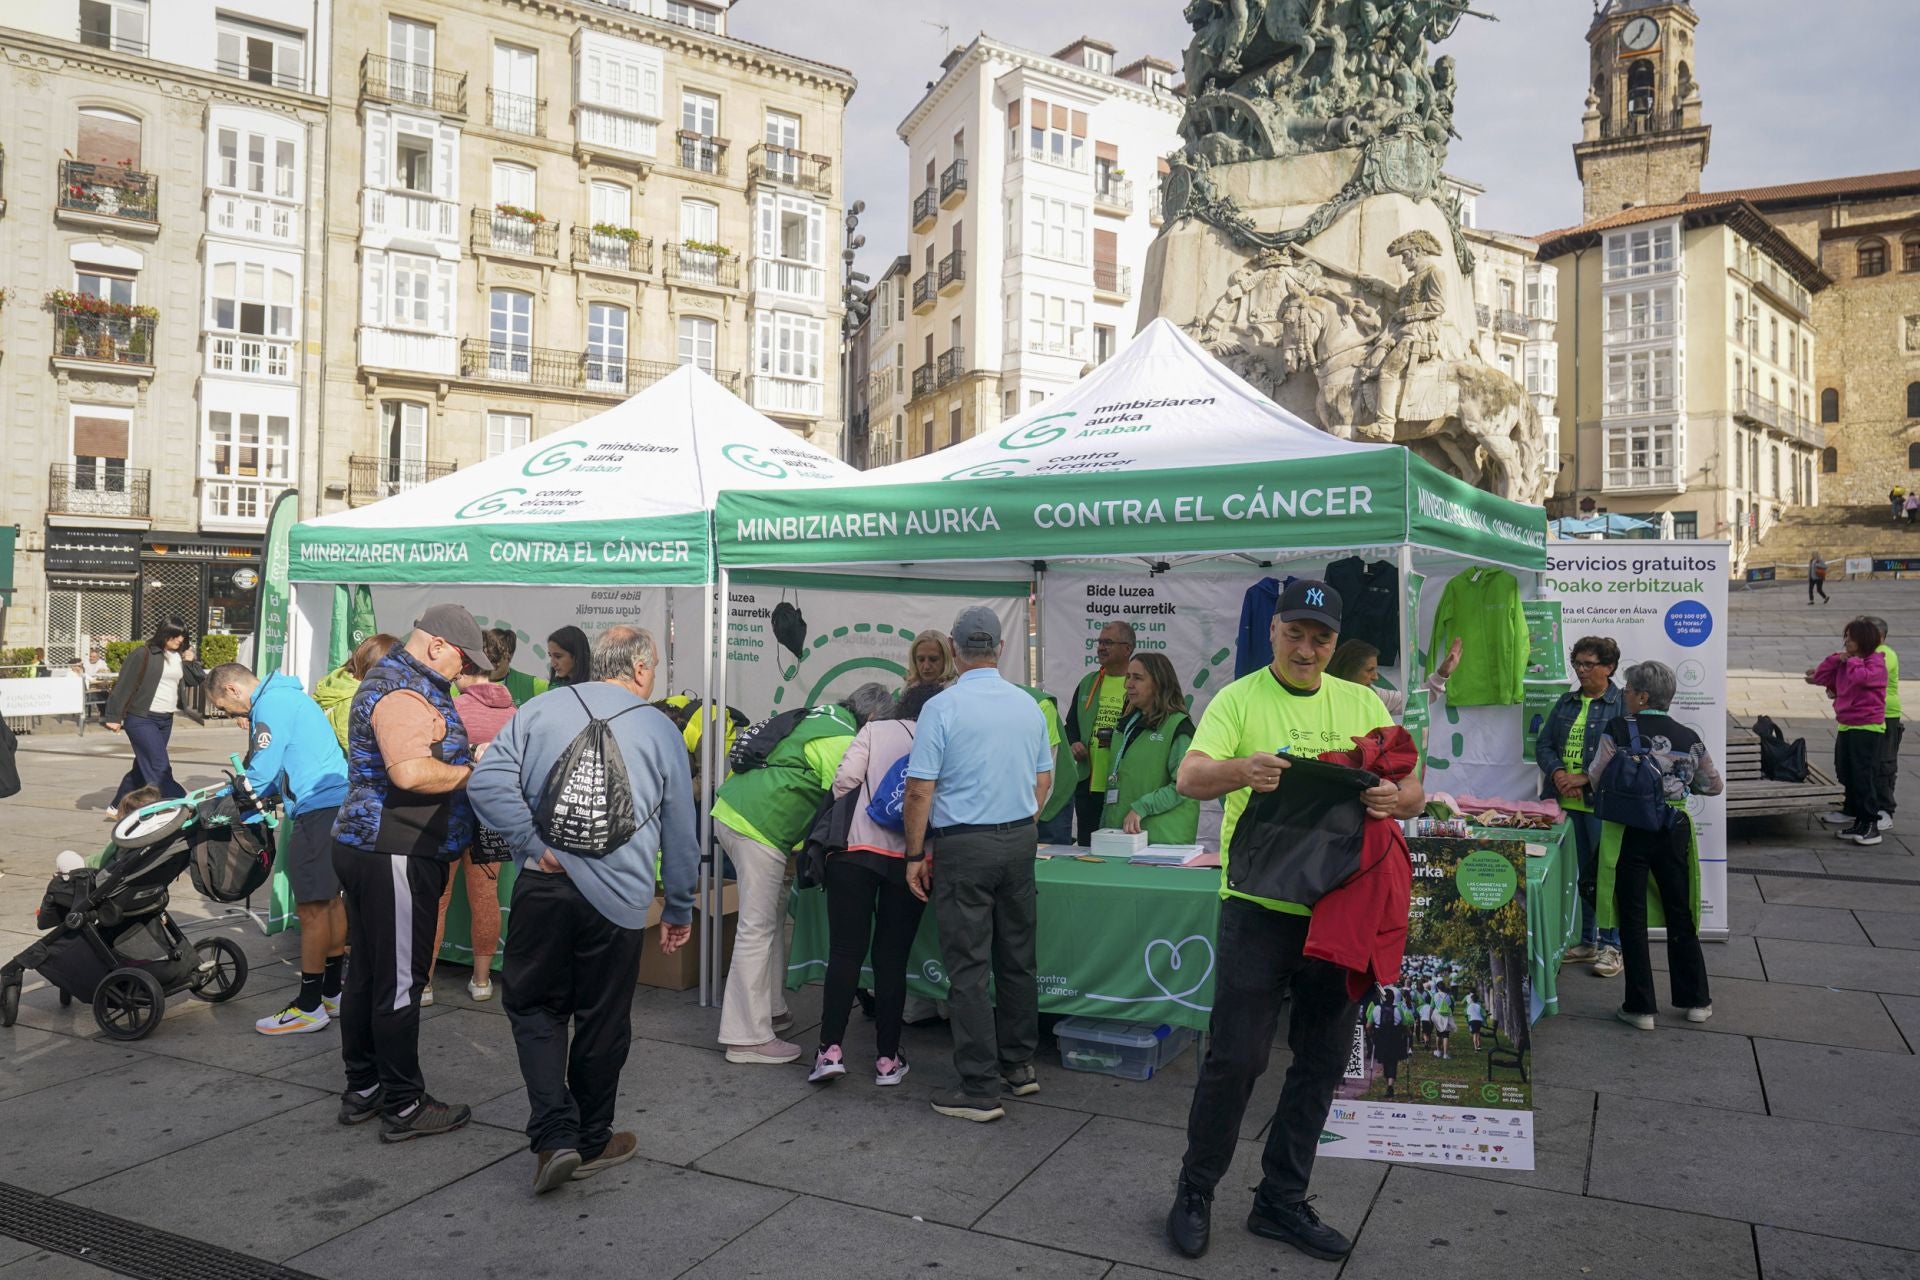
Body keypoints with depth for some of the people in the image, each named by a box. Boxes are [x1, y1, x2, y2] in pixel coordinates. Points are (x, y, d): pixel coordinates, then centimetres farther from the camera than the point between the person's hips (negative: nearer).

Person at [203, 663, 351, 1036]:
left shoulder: (270, 704, -10)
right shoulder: (287, 695, 21)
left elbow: (261, 774, -12)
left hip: (318, 808, -11)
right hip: (340, 803, 11)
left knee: (311, 907, -4)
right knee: (330, 899, 17)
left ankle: (309, 1007, 3)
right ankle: (332, 993, 28)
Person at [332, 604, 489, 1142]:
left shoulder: (393, 678, 17)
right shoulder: (403, 692, -18)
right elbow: (410, 771, -32)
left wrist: (465, 757, 12)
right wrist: (471, 773, -17)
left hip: (368, 850, 11)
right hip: (396, 855, -11)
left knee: (367, 974, 17)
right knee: (400, 981, -2)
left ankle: (363, 1090, 28)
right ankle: (404, 1106, 7)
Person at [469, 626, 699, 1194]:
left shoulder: (540, 710, 5)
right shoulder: (661, 730, 5)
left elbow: (486, 779, -8)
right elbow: (680, 832, 10)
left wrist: (535, 843, -5)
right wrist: (679, 909, 20)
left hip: (543, 885, 1)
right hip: (618, 894, 0)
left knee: (534, 1007, 15)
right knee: (602, 1020, 13)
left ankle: (554, 1136, 4)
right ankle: (592, 1141, 28)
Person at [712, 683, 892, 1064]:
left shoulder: (825, 716, 19)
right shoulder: (842, 741, -12)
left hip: (733, 809, 11)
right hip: (757, 825, -11)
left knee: (773, 917, 18)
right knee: (757, 928, -7)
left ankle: (771, 1010, 27)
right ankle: (747, 1039, -3)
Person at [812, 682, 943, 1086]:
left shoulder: (875, 730, 11)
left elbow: (844, 780, -1)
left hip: (855, 850, 0)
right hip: (910, 857, 1)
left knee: (845, 951, 4)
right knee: (892, 958, 8)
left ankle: (831, 1048, -3)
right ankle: (887, 1058, 12)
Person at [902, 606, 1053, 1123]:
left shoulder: (942, 708, -12)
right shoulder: (1029, 706, 5)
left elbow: (920, 791, -13)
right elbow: (1044, 781, 13)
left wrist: (916, 856, -4)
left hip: (965, 846, -6)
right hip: (1021, 839, 6)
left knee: (969, 969, 0)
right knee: (1017, 959, 16)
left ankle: (980, 1089, 4)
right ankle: (1019, 1065, 27)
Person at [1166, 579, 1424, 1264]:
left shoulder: (1362, 704, 8)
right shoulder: (1240, 699, -4)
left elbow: (1415, 793, 6)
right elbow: (1190, 777, -18)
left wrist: (1397, 798, -19)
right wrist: (1242, 769, -39)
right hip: (1259, 904, -4)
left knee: (1321, 1064, 12)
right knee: (1235, 1057, -2)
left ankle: (1281, 1202, 29)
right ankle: (1195, 1193, 19)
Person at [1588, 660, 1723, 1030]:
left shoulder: (1618, 729, -11)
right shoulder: (1688, 737, 1)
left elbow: (1598, 778, -13)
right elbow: (1714, 786, 10)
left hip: (1629, 832, -3)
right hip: (1674, 830, 3)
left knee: (1633, 917, 5)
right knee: (1680, 914, 17)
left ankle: (1640, 1007, 9)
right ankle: (1696, 1000, 26)